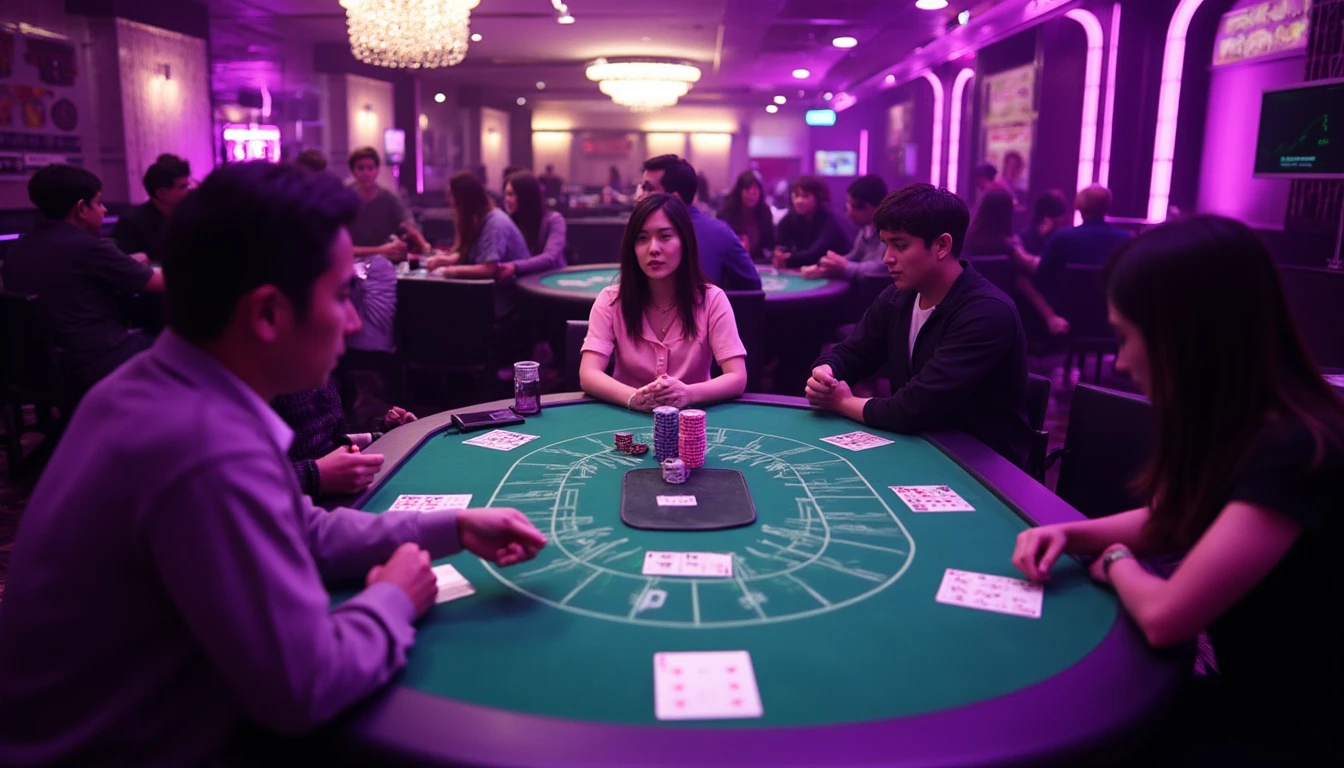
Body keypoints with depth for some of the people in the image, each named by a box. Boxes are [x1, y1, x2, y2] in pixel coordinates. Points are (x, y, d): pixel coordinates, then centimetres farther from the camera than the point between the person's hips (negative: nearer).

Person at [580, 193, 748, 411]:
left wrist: (688, 394, -32)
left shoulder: (711, 299, -5)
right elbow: (588, 375, -14)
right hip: (628, 416, 0)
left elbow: (737, 378, -13)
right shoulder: (612, 300, -4)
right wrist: (634, 398, -33)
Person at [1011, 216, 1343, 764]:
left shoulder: (1297, 452, -30)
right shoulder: (1233, 425, -1)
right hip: (1246, 690, 7)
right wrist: (1070, 533, -3)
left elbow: (1164, 616, -31)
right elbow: (1168, 522, 15)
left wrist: (1116, 564, -8)